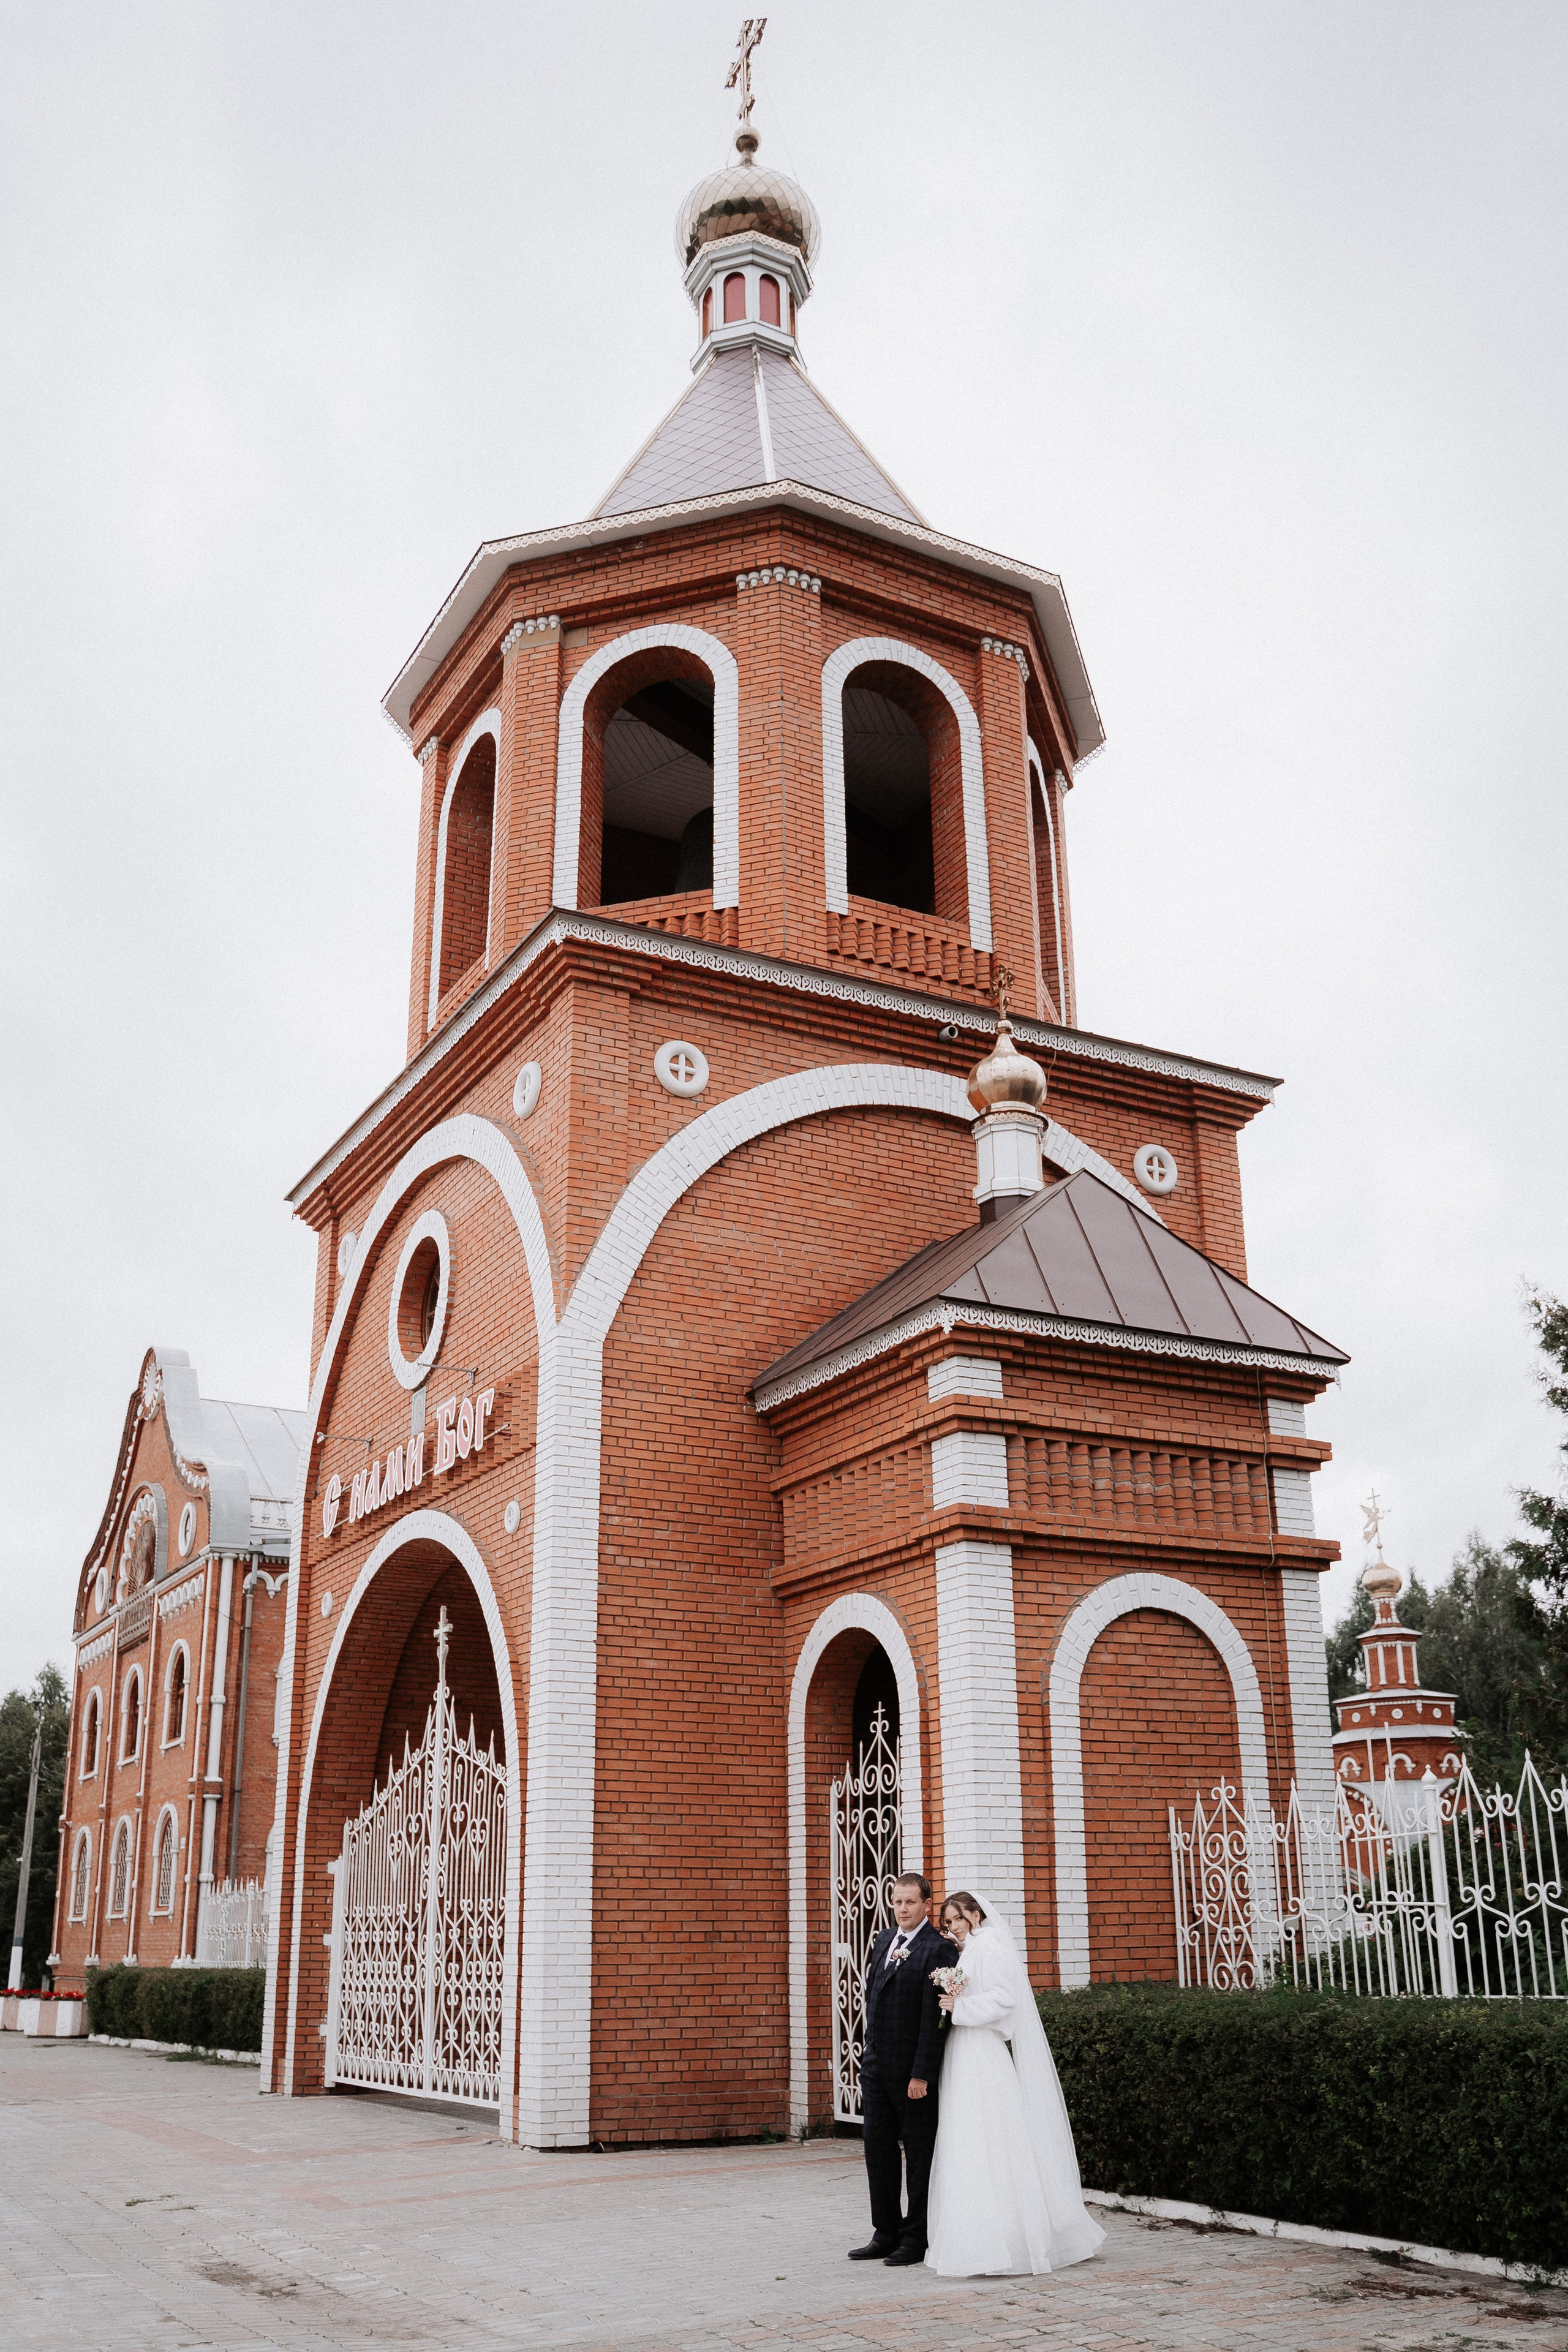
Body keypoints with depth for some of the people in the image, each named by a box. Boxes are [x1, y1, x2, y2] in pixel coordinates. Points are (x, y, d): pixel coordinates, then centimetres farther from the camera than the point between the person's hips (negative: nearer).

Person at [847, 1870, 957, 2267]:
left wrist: (922, 2073, -20)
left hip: (913, 2070, -7)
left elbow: (934, 2017, -17)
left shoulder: (939, 1949, -14)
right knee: (878, 2150, 13)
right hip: (876, 2064, 7)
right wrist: (870, 2053, 15)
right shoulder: (883, 1941, 11)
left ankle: (916, 2239, 16)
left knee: (919, 2153, 5)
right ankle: (886, 2233, 24)